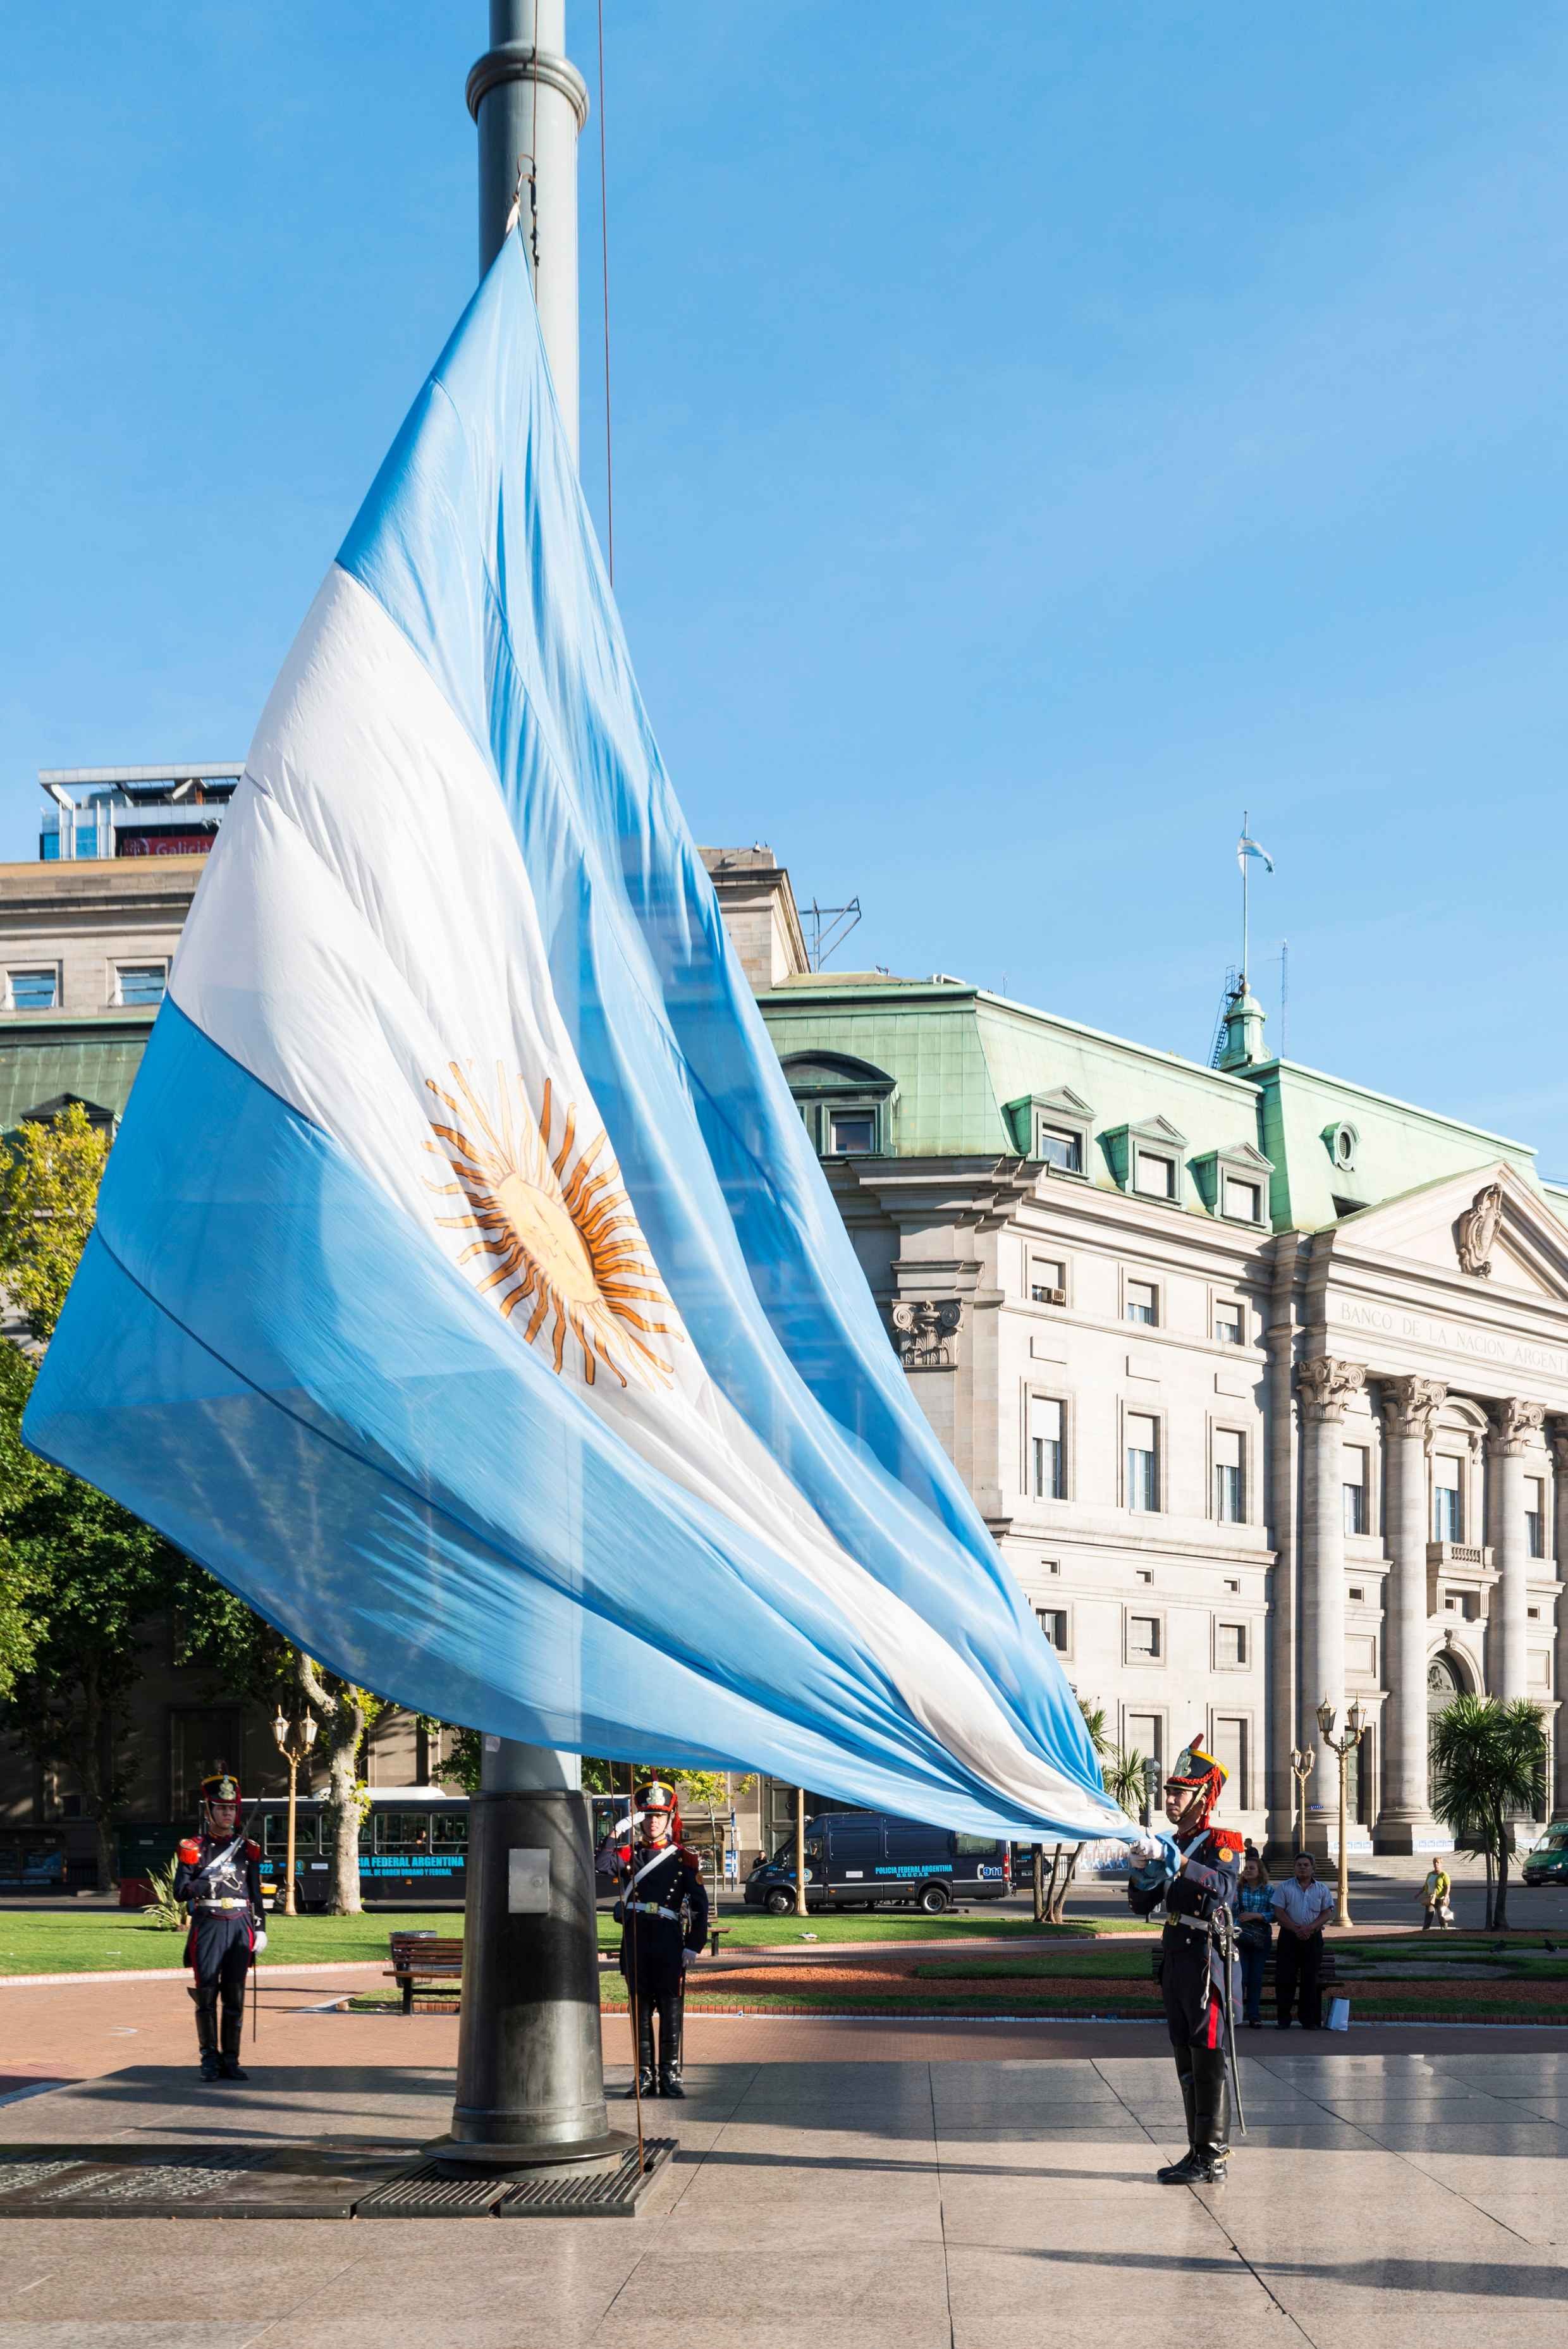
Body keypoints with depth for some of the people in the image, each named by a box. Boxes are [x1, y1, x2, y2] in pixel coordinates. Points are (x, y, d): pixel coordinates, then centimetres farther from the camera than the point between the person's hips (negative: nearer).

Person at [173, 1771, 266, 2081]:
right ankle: (210, 2059, 8)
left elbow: (256, 1893, 14)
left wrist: (260, 1928, 7)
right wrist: (210, 1883, -18)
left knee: (235, 1997, 3)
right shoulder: (194, 1848, 3)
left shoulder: (247, 1849, 11)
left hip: (240, 1928, 2)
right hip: (208, 1927, -2)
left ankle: (231, 2060, 9)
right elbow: (180, 1891, -4)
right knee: (206, 1995, -1)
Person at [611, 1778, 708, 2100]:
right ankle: (645, 2074, 12)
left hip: (670, 1941, -1)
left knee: (671, 2009, 1)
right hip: (636, 1942, 1)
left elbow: (700, 1904, 3)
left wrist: (693, 1945, -3)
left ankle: (670, 2074, 8)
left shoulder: (683, 1859, 4)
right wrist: (614, 1839, -27)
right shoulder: (629, 1855, 7)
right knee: (640, 2009, 5)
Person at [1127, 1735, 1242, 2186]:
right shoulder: (1174, 1846, 16)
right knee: (1187, 2061, 11)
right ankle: (1199, 2153, 18)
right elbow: (1141, 1905, 15)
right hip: (1174, 1960, 8)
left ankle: (1214, 2159, -2)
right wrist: (1143, 1867, -4)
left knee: (1208, 2059, -5)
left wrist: (1173, 1860, -33)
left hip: (1204, 1959, -8)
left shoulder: (1220, 1843, -7)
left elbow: (1224, 1886, -27)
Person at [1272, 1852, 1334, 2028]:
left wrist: (1309, 1928, -13)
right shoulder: (1284, 1888, 5)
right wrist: (1296, 1929, -13)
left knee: (1311, 1979, 1)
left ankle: (1310, 2020, 6)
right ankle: (1283, 2018, 4)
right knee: (1285, 1978, -3)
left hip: (1313, 1937, 1)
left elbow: (1327, 1913, 2)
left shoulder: (1322, 1889, 9)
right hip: (1289, 1936, -1)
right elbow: (1279, 1912, -2)